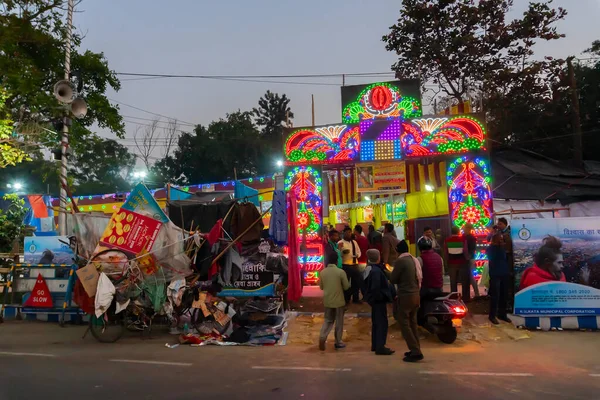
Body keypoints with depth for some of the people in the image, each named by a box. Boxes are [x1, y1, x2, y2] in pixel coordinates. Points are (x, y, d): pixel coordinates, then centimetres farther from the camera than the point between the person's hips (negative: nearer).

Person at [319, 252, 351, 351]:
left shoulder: (323, 272, -3)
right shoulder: (340, 272, -14)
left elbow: (321, 287, 8)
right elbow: (346, 287, -7)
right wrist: (344, 284, 13)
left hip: (327, 301, 3)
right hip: (339, 301, -3)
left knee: (328, 320, 15)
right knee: (339, 322, 10)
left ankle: (322, 337, -6)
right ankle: (338, 342, 17)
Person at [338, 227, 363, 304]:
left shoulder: (354, 242, 13)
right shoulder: (340, 243, -5)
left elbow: (358, 251, 18)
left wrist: (357, 255, -5)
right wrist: (343, 252, -30)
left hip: (354, 264, 5)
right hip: (345, 265, -5)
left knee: (356, 281, 12)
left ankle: (355, 298, 26)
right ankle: (346, 299, 15)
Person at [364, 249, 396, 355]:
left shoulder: (369, 269, 8)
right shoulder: (376, 271, -23)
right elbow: (376, 288, -27)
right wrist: (381, 297, -16)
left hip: (375, 299, 10)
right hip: (379, 300, -10)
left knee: (376, 323, 18)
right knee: (382, 323, -3)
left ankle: (375, 345, 26)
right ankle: (380, 347, 0)